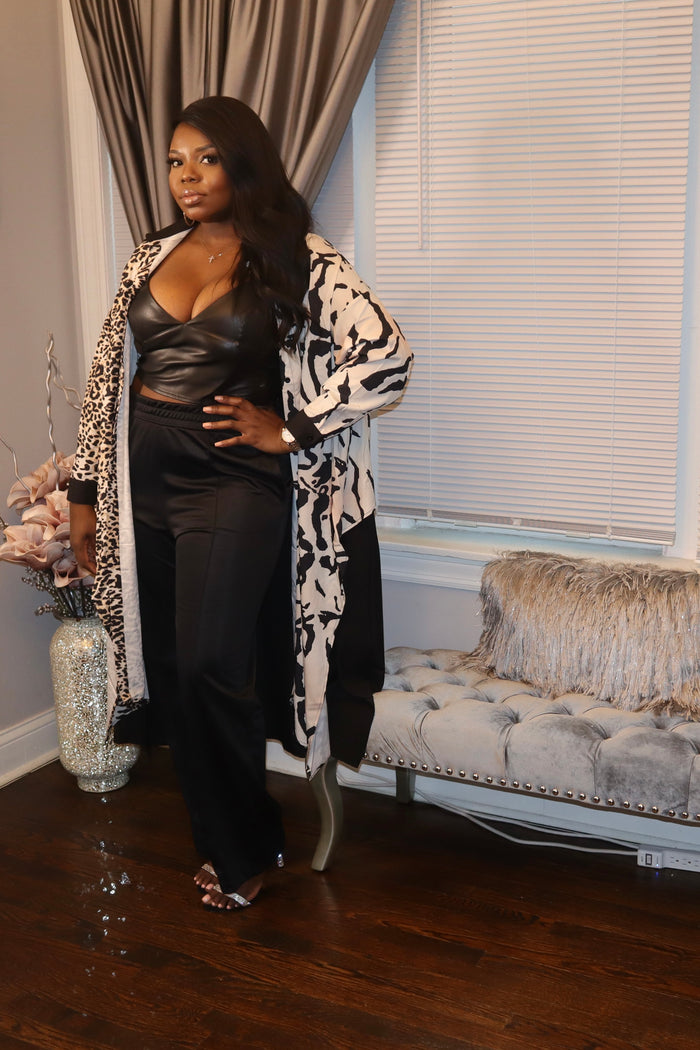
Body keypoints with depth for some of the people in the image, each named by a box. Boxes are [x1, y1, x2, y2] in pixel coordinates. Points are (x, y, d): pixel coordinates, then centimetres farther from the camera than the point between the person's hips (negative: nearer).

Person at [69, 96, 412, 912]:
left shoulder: (296, 260, -3)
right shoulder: (153, 257, 12)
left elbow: (386, 358, -11)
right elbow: (108, 372, 13)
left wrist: (286, 428, -10)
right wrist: (86, 490, 10)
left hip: (234, 479, -5)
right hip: (143, 473, 5)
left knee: (209, 668, -11)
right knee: (168, 666, 8)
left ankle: (241, 850, 14)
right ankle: (223, 833, 27)